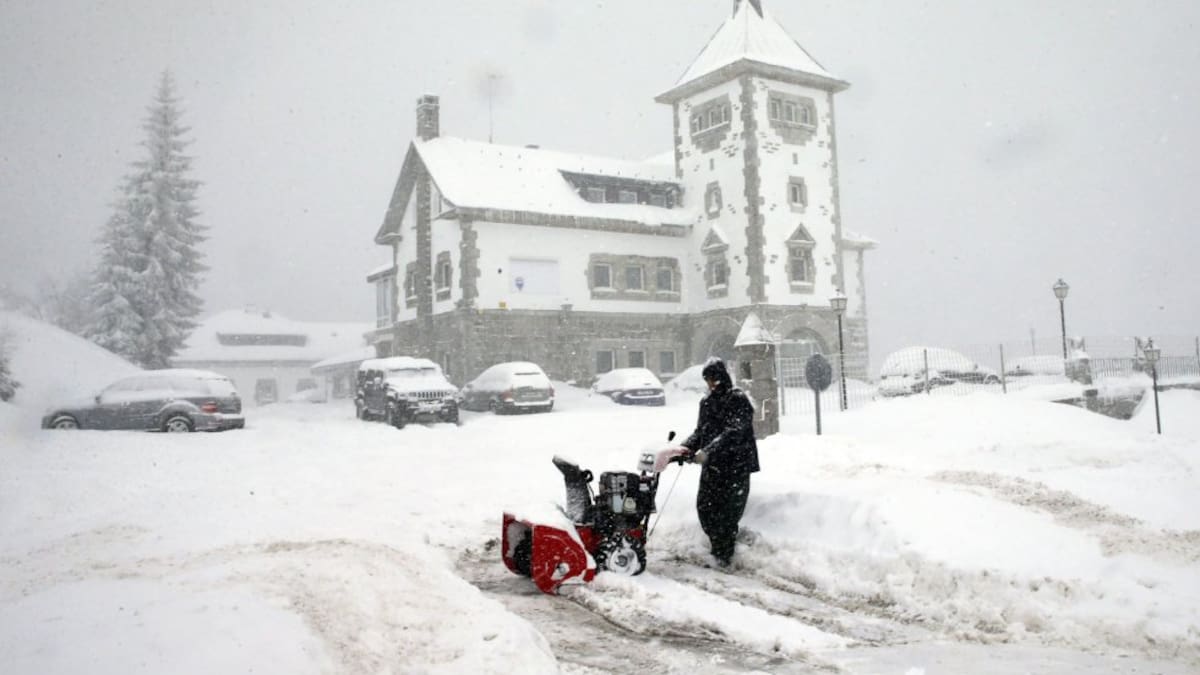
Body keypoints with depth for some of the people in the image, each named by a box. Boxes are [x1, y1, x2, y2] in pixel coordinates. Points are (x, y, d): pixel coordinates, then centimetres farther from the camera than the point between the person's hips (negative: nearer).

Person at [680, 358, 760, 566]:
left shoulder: (739, 400, -9)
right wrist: (684, 448, 0)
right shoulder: (706, 402, 14)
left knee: (728, 512, -6)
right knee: (704, 506, 3)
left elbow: (734, 432, -21)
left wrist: (707, 451, -29)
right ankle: (718, 548, 19)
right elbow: (700, 432, 18)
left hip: (736, 464, -7)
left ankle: (724, 555, 6)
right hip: (712, 465, 7)